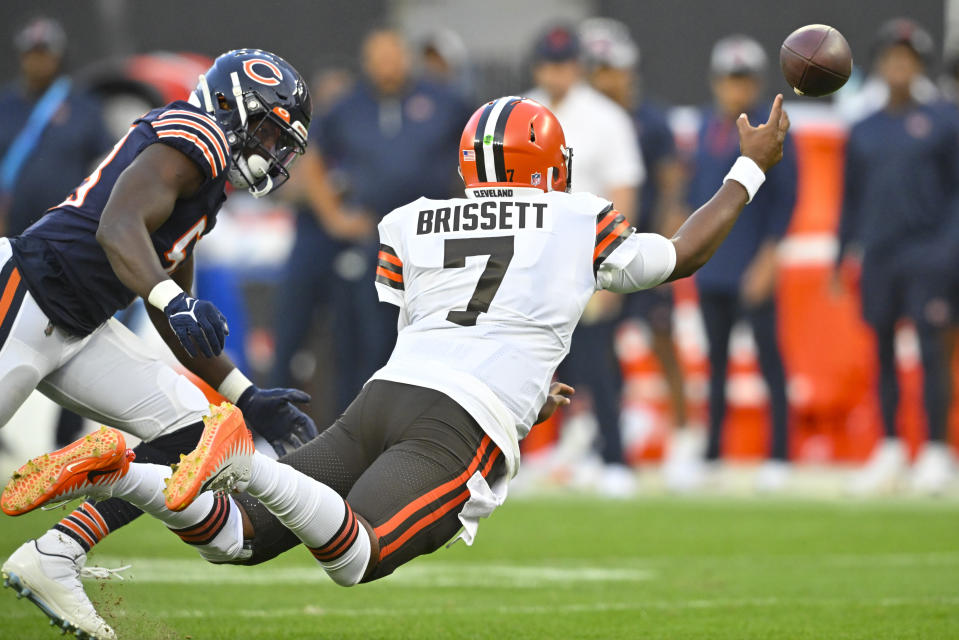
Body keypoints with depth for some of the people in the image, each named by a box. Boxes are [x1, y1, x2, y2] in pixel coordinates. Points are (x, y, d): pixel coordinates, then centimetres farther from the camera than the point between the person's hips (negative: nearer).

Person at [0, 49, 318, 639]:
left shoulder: (205, 190, 20)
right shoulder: (194, 139, -10)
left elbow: (175, 324, 25)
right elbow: (117, 228, -27)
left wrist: (248, 397, 23)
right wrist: (172, 299, -42)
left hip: (79, 329, 10)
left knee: (186, 427, 2)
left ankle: (52, 559, -2)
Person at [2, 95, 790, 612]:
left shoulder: (410, 226, 23)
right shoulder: (577, 222, 15)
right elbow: (680, 257, 28)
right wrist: (752, 169, 42)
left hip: (385, 395, 5)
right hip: (461, 431, -5)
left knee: (240, 539, 3)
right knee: (356, 559, -23)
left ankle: (117, 470, -24)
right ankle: (243, 461, -47)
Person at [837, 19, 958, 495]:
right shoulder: (863, 132, 13)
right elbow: (852, 199, 18)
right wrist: (844, 256, 11)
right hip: (877, 257, 4)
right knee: (883, 350, 6)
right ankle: (890, 451, 16)